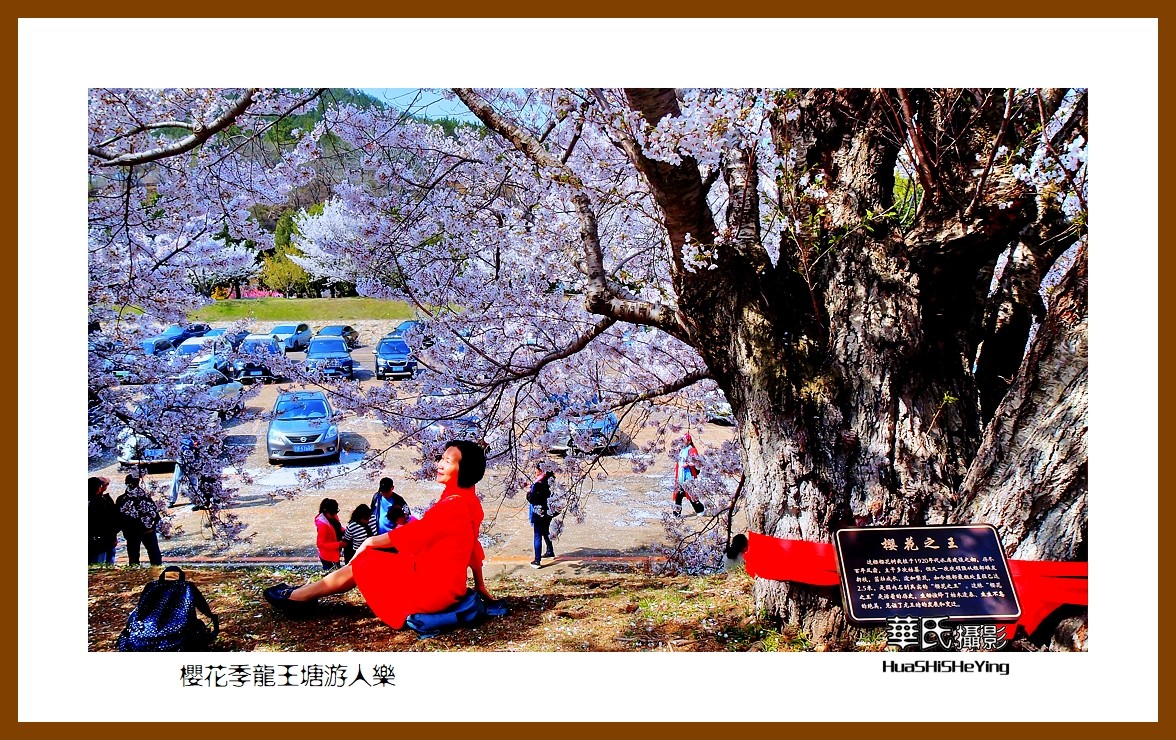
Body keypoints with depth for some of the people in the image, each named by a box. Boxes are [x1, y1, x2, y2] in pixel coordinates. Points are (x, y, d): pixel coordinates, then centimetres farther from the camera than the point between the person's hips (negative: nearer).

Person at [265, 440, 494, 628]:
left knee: (362, 564, 0)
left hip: (432, 588, -9)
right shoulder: (469, 501, 7)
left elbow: (410, 533, -16)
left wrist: (371, 542, -2)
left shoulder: (453, 505, -23)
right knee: (368, 557, 13)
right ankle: (302, 594, 20)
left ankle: (297, 596, 15)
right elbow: (474, 546, 15)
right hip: (446, 585, 9)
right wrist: (480, 585, 22)